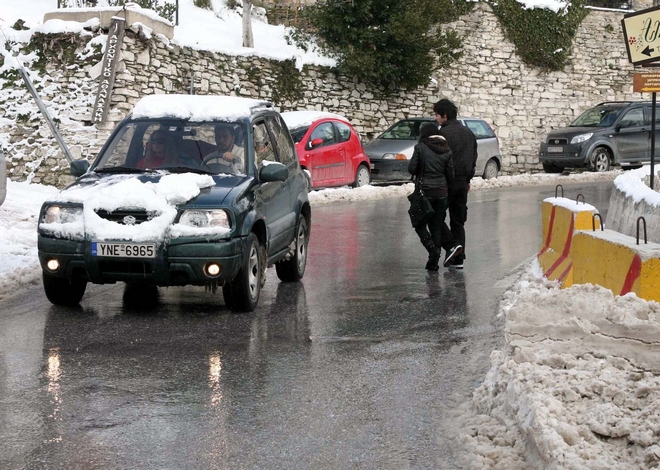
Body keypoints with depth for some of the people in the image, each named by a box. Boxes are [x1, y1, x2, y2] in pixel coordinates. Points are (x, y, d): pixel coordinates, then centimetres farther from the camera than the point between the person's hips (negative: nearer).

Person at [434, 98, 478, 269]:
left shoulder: (444, 133, -12)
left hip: (446, 181, -7)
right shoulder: (468, 133, 13)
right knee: (458, 221, 10)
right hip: (462, 181, 7)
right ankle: (459, 258, 9)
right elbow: (473, 158, 18)